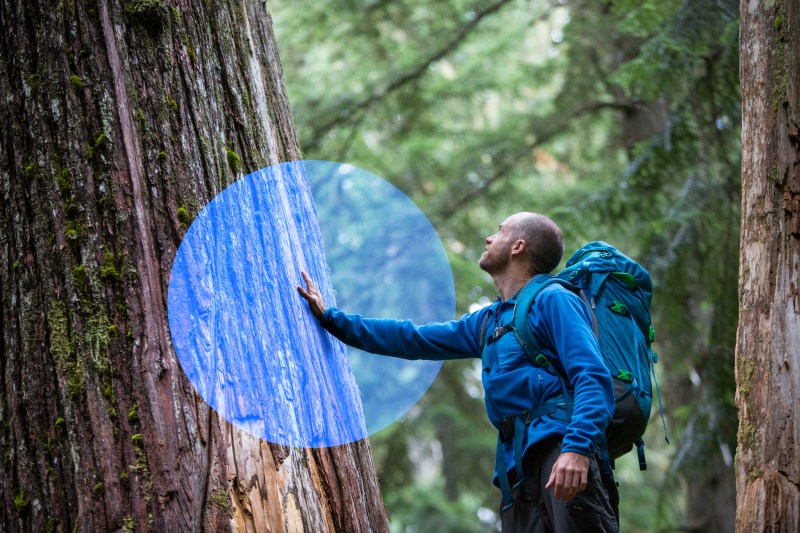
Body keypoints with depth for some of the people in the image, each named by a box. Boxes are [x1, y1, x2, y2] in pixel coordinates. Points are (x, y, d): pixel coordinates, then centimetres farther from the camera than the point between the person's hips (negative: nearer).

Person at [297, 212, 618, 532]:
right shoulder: (486, 322, 26)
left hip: (559, 448, -7)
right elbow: (412, 340, 33)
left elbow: (593, 377, -9)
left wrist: (577, 447, -25)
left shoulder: (553, 301, 3)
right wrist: (330, 318, 35)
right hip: (519, 467, 7)